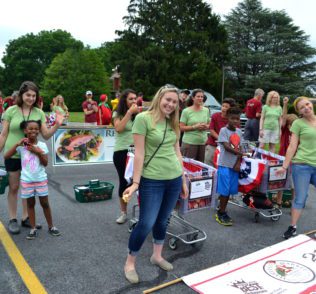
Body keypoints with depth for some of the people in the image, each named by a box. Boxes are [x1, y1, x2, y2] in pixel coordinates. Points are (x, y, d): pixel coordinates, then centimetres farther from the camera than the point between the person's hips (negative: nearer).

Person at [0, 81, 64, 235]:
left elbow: (46, 135, 0)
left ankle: (26, 217, 25)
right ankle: (12, 219, 20)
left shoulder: (39, 113, 0)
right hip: (13, 155, -2)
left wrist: (57, 125, -15)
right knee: (14, 187, 7)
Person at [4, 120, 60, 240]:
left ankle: (51, 226, 21)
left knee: (45, 203, 8)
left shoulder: (42, 145, -4)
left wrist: (38, 152, -19)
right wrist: (17, 144, -19)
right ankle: (33, 229, 20)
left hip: (41, 179, 0)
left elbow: (45, 163, -5)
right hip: (26, 180, 0)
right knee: (30, 204, 10)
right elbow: (6, 156, -12)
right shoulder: (21, 146, -4)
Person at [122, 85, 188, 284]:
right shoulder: (143, 118, -11)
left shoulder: (172, 122, 8)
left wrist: (184, 179, 14)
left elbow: (177, 151, 13)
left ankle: (157, 256, 37)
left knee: (163, 220, 17)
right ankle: (130, 262, 21)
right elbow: (139, 153, -13)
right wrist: (136, 182, -13)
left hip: (174, 179, 6)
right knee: (146, 224, -1)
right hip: (152, 180, -6)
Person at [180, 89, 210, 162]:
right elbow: (181, 128, -7)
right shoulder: (186, 111, -5)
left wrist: (206, 127, -3)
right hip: (189, 142, -4)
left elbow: (209, 124, 19)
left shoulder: (206, 110, 10)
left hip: (203, 142, 4)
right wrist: (194, 127, -16)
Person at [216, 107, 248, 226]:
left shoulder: (239, 131, 10)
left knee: (230, 190, 10)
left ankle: (221, 211, 23)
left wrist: (238, 162, -3)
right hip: (225, 165, -6)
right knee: (224, 190, -2)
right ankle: (221, 213, 11)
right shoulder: (223, 130, -8)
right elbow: (226, 147, -18)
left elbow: (239, 147, 9)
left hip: (234, 165, 6)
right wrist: (241, 153, -23)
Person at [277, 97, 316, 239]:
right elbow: (292, 146, -4)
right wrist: (284, 166, -7)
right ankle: (293, 227, 15)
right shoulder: (298, 123, -3)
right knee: (300, 198, 2)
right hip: (301, 165, -4)